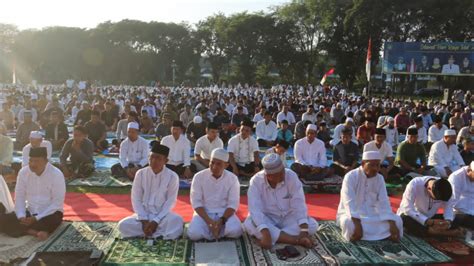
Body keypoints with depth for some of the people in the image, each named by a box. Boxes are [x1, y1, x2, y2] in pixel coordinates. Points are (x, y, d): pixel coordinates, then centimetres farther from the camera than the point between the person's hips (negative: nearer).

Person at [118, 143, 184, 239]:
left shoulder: (172, 176, -8)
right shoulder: (141, 174, -2)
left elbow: (170, 202, -8)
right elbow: (136, 199, -2)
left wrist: (156, 221, -17)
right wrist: (144, 220, -13)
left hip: (162, 215, -2)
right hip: (144, 214, 3)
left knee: (176, 221, -33)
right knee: (123, 225, -23)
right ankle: (161, 231, -16)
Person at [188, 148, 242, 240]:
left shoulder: (232, 178, -6)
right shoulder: (199, 177, -8)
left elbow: (233, 204, -7)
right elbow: (196, 202, -9)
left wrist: (221, 220, -22)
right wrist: (209, 221, -22)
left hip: (225, 213, 0)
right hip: (204, 213, 1)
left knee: (235, 231, -29)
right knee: (194, 233, -26)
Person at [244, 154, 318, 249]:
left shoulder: (291, 176, -19)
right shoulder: (256, 181, -22)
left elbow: (299, 205, -22)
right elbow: (255, 209, -30)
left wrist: (304, 230, -35)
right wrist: (266, 234, -44)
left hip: (288, 217, 1)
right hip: (267, 219, -1)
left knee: (312, 225, -24)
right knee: (249, 224, -32)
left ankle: (274, 237, -23)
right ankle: (297, 240, -32)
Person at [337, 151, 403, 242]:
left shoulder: (380, 178, 1)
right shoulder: (351, 176, -15)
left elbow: (384, 203, -7)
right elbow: (349, 203, -26)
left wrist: (392, 224, -22)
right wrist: (357, 224, -39)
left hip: (371, 215, 4)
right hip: (351, 215, -4)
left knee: (397, 220, -14)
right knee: (349, 224, -38)